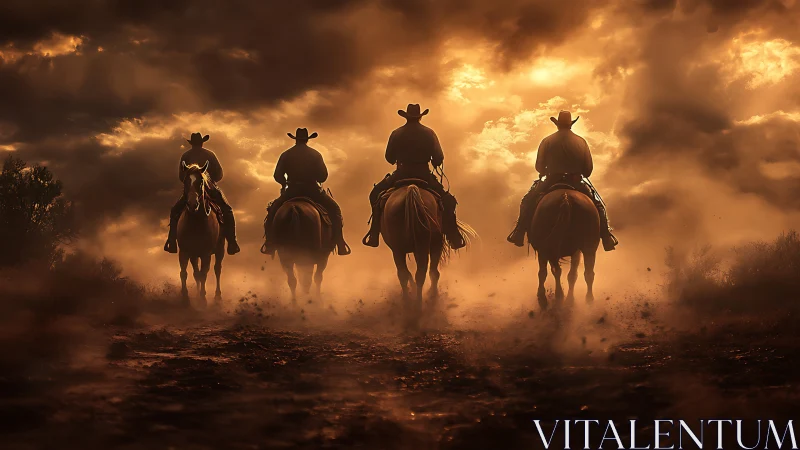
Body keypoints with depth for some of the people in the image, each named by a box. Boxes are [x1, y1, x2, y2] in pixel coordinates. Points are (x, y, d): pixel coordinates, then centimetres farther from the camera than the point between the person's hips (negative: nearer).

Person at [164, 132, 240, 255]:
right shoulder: (209, 154, 4)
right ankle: (232, 242, -1)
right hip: (211, 190, -1)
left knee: (175, 212, 19)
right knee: (227, 211, 14)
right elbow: (219, 174, 3)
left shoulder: (185, 156, 7)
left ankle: (172, 242, 6)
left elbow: (181, 176, 8)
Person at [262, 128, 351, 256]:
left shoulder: (286, 155, 4)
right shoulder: (315, 154, 3)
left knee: (272, 210, 21)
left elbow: (277, 175, 1)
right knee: (334, 209, 16)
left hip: (291, 191, 0)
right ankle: (340, 244, 1)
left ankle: (270, 244, 7)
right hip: (313, 191, 0)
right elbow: (323, 175, 0)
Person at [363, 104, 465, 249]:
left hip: (401, 174, 0)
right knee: (447, 200, 16)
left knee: (376, 194, 19)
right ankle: (453, 236, 2)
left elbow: (389, 158, 5)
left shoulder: (396, 134, 1)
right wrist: (434, 163, 23)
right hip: (424, 175, 0)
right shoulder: (429, 133, 1)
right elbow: (439, 158, 0)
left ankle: (374, 234, 6)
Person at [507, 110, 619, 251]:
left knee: (528, 201, 17)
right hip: (577, 181, 1)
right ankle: (606, 236, 11)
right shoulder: (581, 142, 3)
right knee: (598, 204, 21)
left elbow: (539, 167, 2)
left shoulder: (547, 141, 0)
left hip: (552, 181, -1)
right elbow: (589, 167, 3)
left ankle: (519, 233, 5)